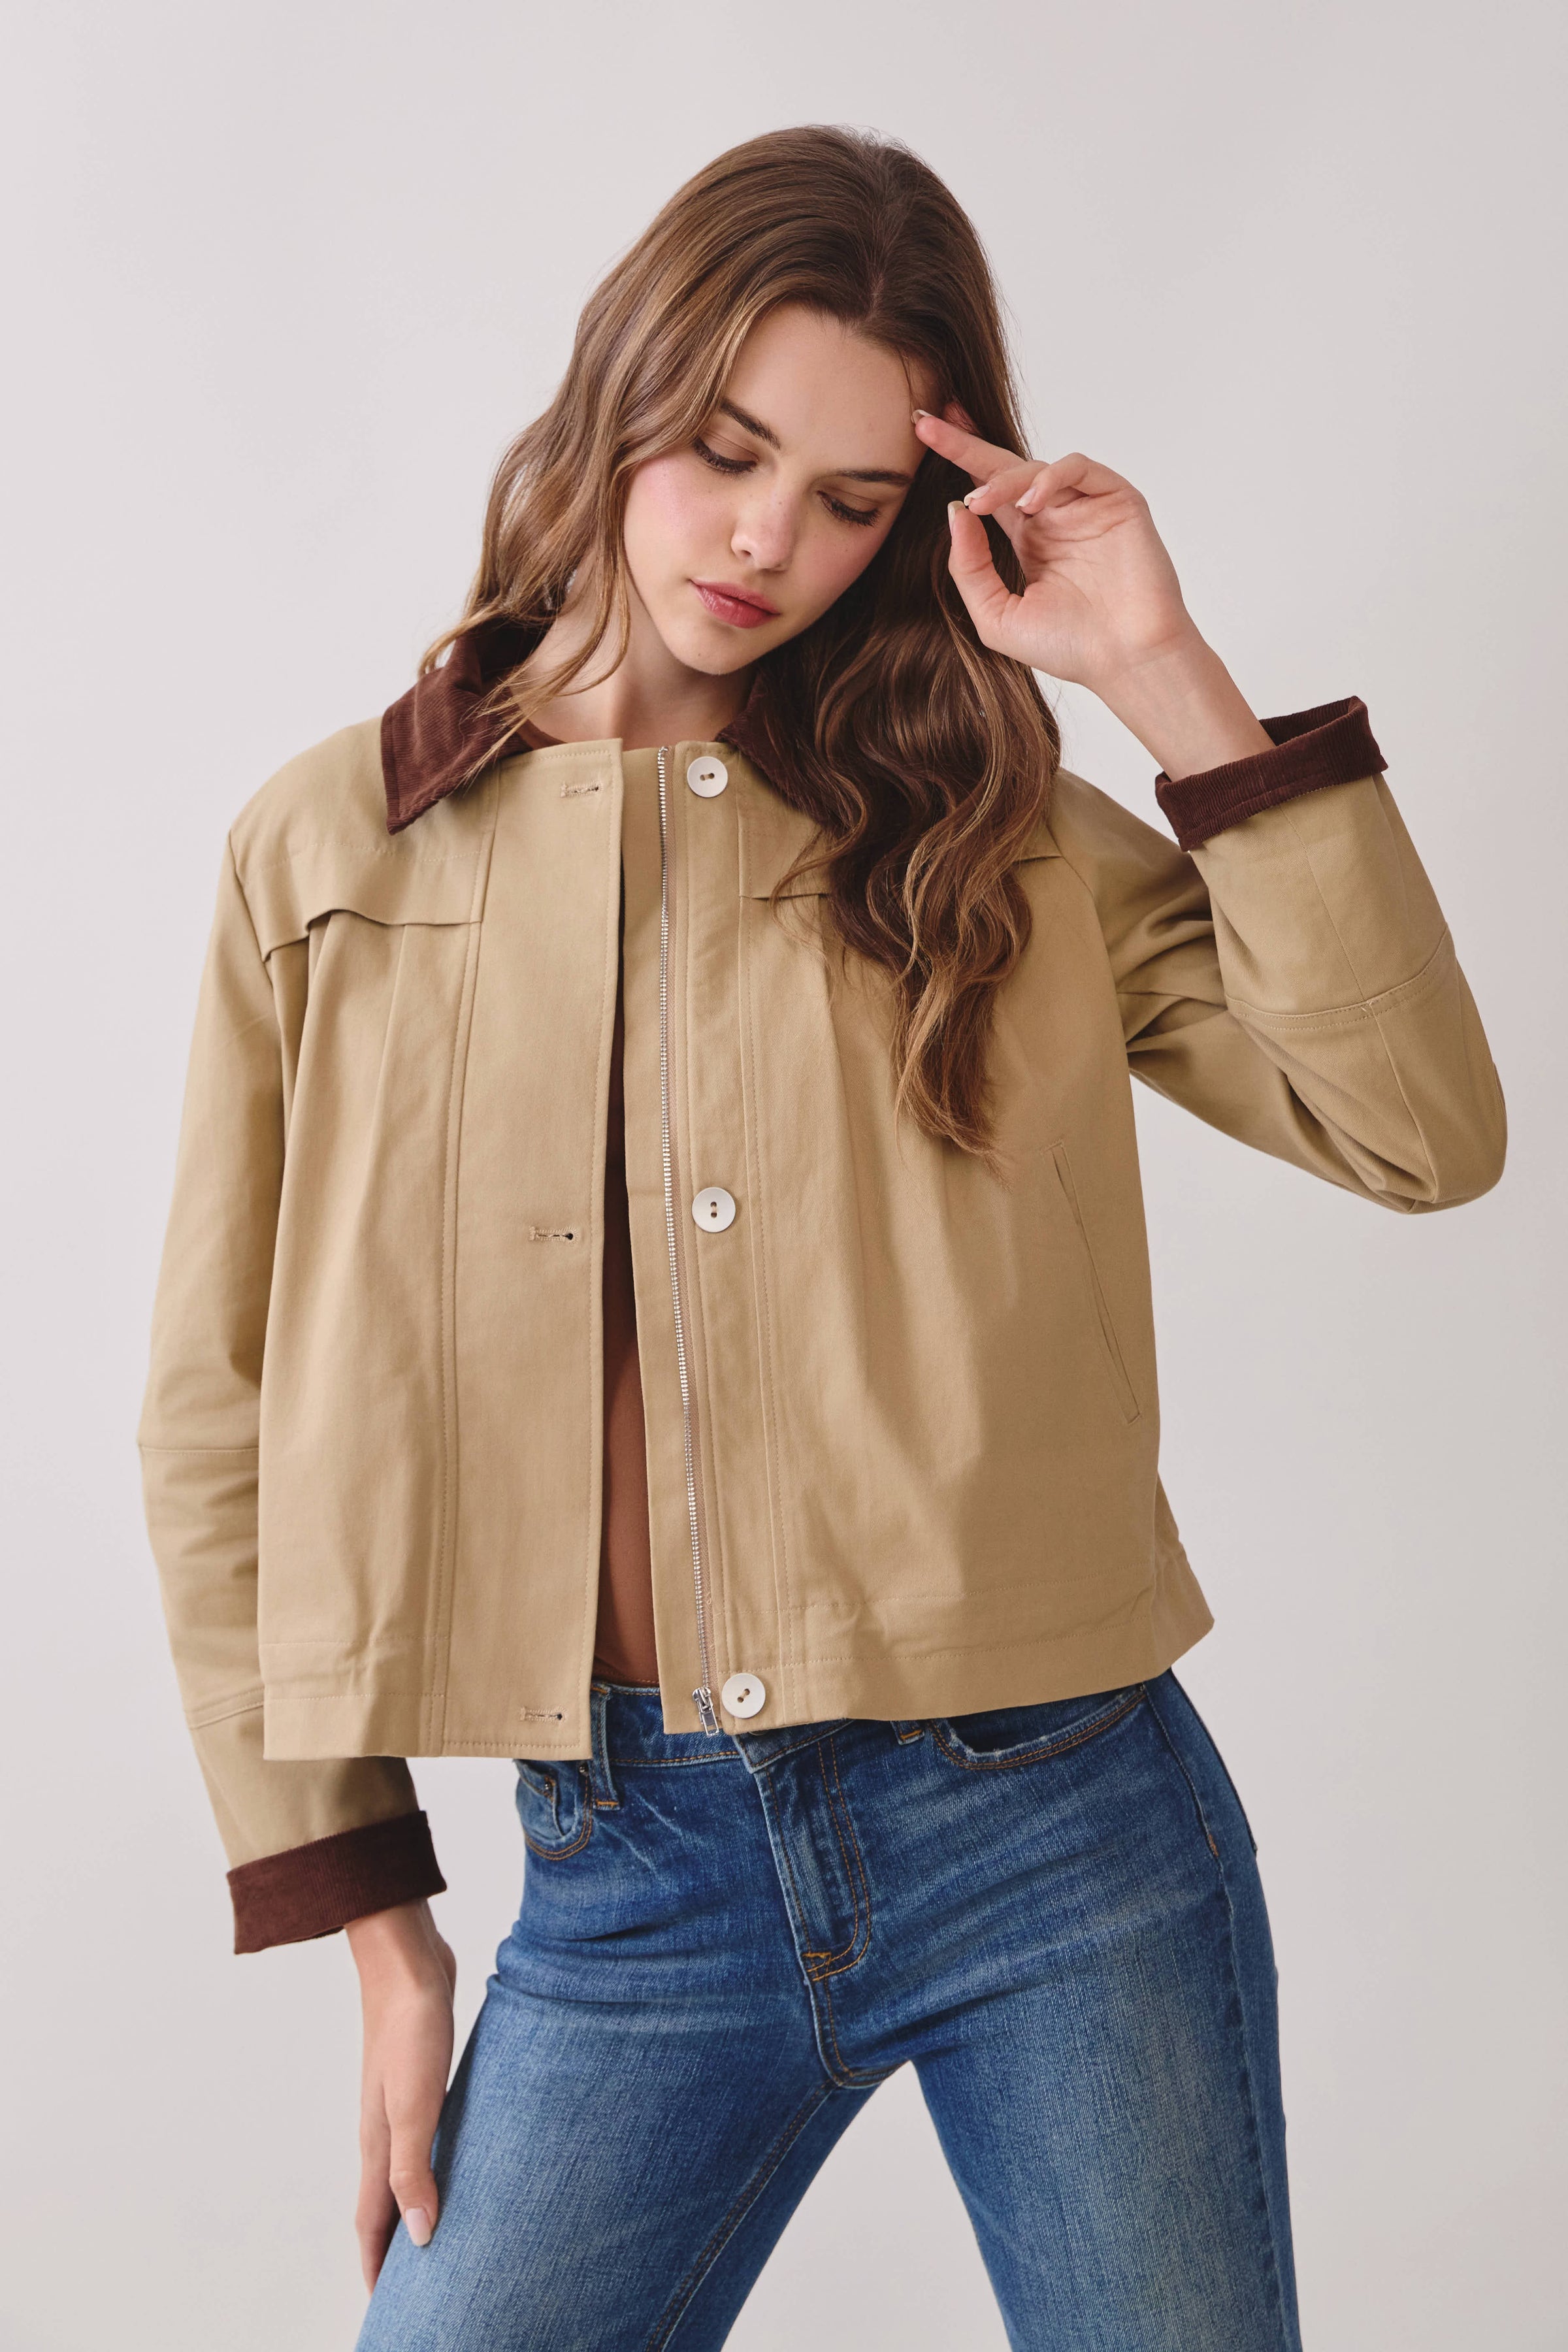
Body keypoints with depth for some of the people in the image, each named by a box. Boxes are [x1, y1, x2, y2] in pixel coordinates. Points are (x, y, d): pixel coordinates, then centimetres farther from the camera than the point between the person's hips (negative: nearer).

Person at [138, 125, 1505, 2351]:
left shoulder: (1002, 837, 3)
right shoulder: (331, 853, 2)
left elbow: (1421, 1131, -8)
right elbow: (223, 1422, 5)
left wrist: (1165, 676, -11)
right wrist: (371, 1922, 3)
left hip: (1056, 1825, 1)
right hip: (632, 1877, 0)